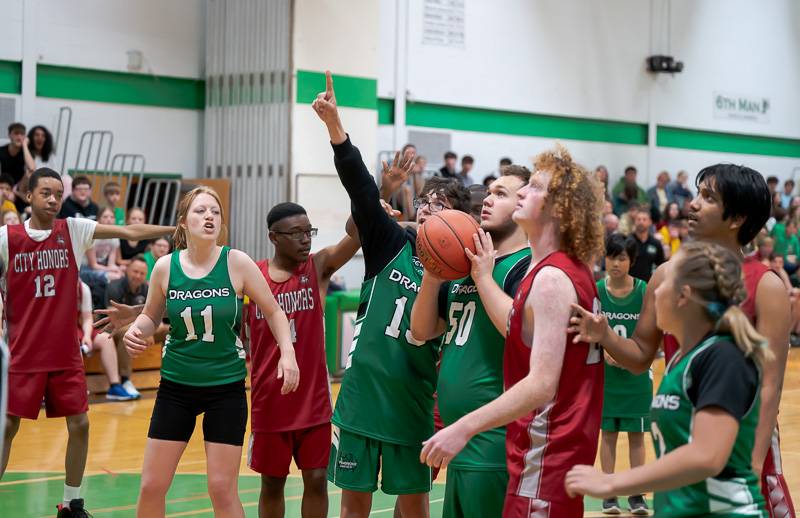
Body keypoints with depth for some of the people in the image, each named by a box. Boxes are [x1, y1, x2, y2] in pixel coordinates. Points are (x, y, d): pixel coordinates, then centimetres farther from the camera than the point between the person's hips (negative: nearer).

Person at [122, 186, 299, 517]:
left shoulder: (236, 263, -10)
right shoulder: (165, 267, -5)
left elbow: (273, 311, 1)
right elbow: (151, 316, 11)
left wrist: (287, 352, -14)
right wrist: (136, 329, -11)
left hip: (226, 387, -2)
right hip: (176, 386, 2)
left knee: (222, 488, -1)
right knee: (151, 486, 4)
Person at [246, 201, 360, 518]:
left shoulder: (319, 266, -5)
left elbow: (356, 234, -22)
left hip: (313, 399, 0)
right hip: (270, 401, 0)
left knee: (316, 480, 4)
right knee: (272, 482, 11)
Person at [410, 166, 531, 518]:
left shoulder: (531, 266, -10)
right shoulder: (464, 263, 16)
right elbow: (422, 330, 14)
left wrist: (484, 277, -17)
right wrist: (432, 274, -1)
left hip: (495, 439, -9)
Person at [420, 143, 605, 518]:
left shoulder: (551, 278, -18)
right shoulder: (574, 272, 11)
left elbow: (542, 383, -25)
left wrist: (463, 428, -29)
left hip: (546, 452, -10)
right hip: (569, 442, 10)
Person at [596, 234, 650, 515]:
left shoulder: (644, 291, -6)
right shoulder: (596, 291, -5)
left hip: (636, 372, 0)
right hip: (605, 371, 0)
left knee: (636, 433, 5)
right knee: (608, 432, 6)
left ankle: (636, 494, 14)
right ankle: (610, 494, 15)